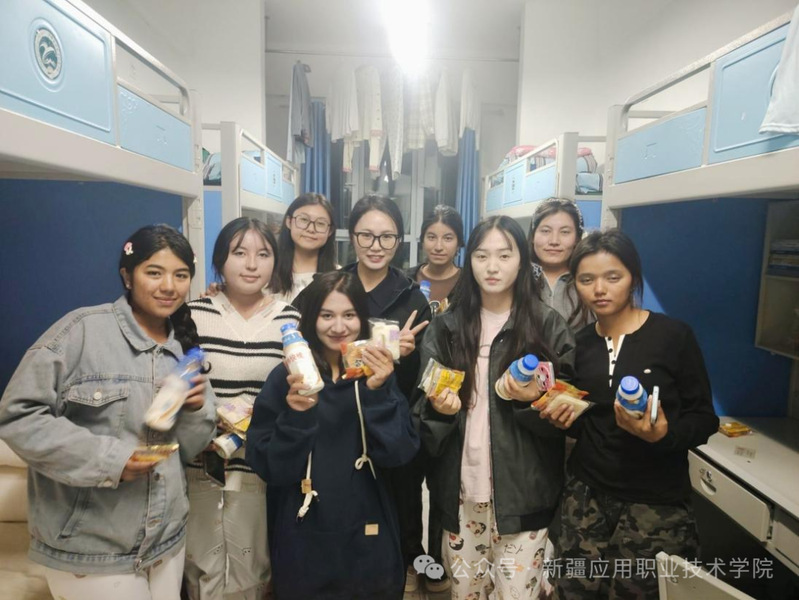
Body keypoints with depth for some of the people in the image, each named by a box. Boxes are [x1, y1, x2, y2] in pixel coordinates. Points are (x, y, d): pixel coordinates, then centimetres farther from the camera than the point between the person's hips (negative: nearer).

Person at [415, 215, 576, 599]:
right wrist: (439, 406, -17)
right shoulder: (446, 326, 1)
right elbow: (422, 402, 4)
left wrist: (534, 398, -21)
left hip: (523, 488, -2)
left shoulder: (548, 325, -5)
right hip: (460, 487, 3)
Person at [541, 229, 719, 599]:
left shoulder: (674, 335, -10)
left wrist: (663, 434, -24)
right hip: (586, 493, 4)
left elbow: (705, 418, -6)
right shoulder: (579, 343, 4)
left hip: (656, 502, -3)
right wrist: (565, 418, -6)